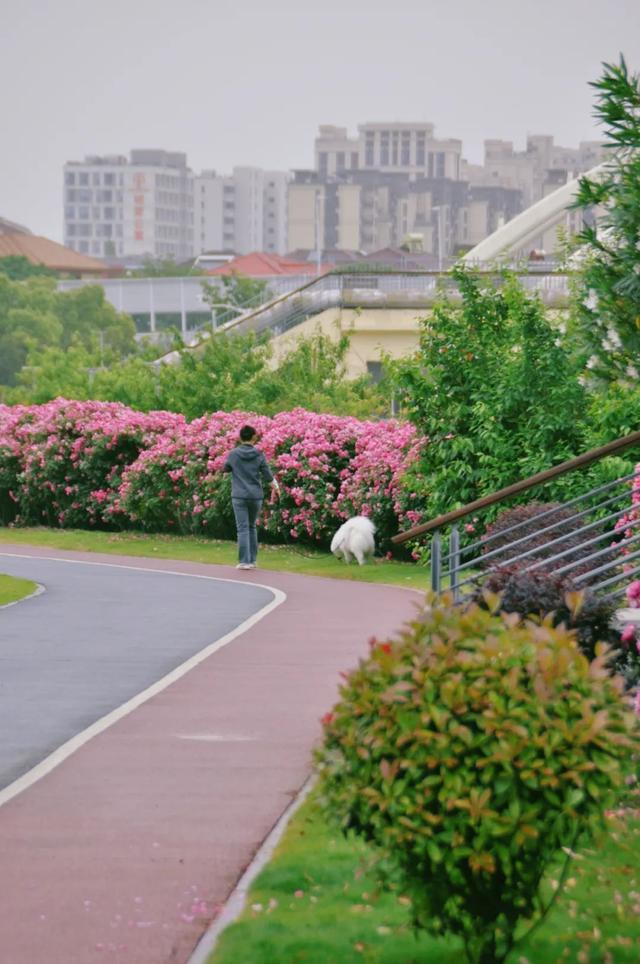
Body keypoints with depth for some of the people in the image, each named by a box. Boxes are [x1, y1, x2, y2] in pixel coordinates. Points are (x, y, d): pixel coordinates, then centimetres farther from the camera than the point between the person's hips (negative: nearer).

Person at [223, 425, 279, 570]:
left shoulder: (233, 454, -5)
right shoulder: (259, 455, -4)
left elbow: (226, 469, 12)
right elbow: (268, 476, 0)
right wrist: (275, 485, 20)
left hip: (239, 496, -2)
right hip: (256, 496, 2)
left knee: (243, 528, -2)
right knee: (252, 527, 16)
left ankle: (244, 561, -8)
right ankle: (252, 559, 18)